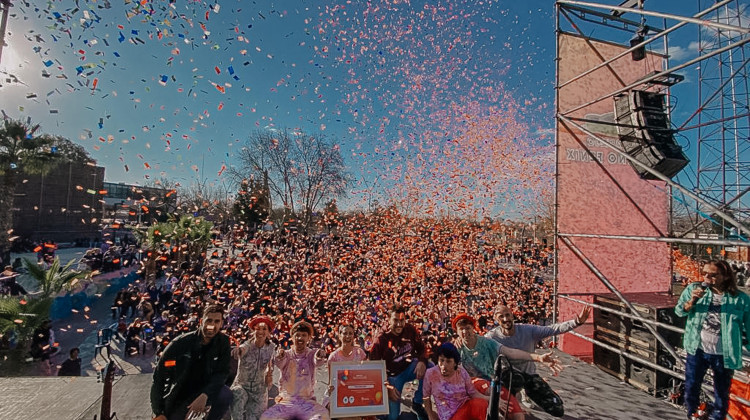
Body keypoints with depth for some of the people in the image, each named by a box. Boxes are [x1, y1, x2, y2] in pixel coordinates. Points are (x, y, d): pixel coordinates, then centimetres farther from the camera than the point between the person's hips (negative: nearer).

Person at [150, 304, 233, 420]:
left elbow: (223, 372, -17)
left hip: (202, 392, 0)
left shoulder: (223, 342, -14)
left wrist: (205, 395, -34)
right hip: (177, 395, 0)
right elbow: (159, 376, -14)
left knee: (226, 394, -28)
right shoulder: (180, 343, -18)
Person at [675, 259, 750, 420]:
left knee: (721, 393, 17)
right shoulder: (693, 289, -4)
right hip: (697, 350, 1)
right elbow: (679, 311, -6)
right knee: (691, 388, 11)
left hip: (723, 355, 0)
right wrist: (692, 301, -24)